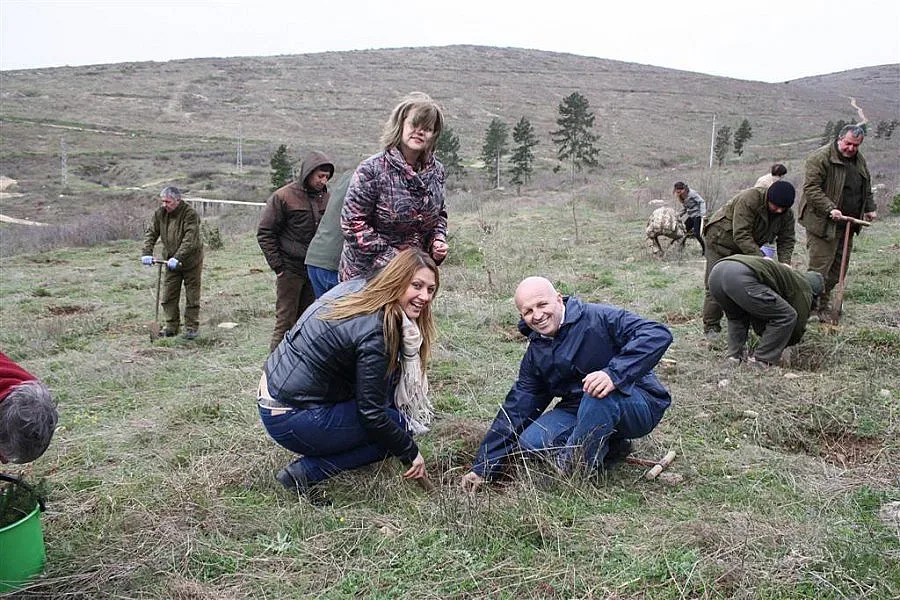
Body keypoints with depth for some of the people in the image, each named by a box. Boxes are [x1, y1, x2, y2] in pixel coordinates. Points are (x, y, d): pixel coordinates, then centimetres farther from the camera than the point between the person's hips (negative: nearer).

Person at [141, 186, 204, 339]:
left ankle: (191, 327, 10)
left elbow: (189, 240, -27)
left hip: (190, 260, -5)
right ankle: (171, 327, 14)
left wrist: (177, 258, -35)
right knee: (169, 296, 5)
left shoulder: (190, 214, -20)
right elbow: (151, 233, -1)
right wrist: (147, 253, -16)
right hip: (170, 260, 6)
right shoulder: (160, 213, -1)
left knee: (192, 296, 1)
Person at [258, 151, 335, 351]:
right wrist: (278, 266, -10)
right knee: (285, 322, -1)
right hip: (290, 269, -5)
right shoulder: (283, 197, -8)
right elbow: (265, 233, -6)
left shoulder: (325, 197, 8)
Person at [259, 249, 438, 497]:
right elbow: (371, 414, -17)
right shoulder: (375, 333, -25)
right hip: (292, 421, -9)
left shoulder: (357, 287, -1)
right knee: (399, 424, -1)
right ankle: (307, 471, -6)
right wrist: (411, 454, -4)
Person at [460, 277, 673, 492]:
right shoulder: (535, 353, 4)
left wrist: (614, 373, -41)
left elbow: (658, 334, -27)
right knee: (530, 442, -17)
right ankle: (604, 446, 0)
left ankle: (574, 469, -17)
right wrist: (483, 468, 2)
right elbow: (516, 408, 6)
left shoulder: (598, 318, -16)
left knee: (599, 393, -38)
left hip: (639, 405, -5)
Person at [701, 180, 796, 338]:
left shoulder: (787, 214, -11)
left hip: (749, 246, 7)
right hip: (721, 239, -7)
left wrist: (784, 263, -23)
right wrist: (761, 258, -42)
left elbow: (786, 241, -5)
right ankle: (711, 327, -2)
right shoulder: (749, 199, -34)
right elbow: (741, 235, -37)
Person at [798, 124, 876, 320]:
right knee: (820, 267, -8)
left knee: (838, 267, 11)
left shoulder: (860, 160, 15)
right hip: (823, 223, -8)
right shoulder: (820, 158, -12)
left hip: (847, 224, 8)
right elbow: (811, 188, -19)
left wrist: (870, 208, 20)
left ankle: (825, 304, 22)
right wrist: (830, 209, -26)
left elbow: (866, 188, 29)